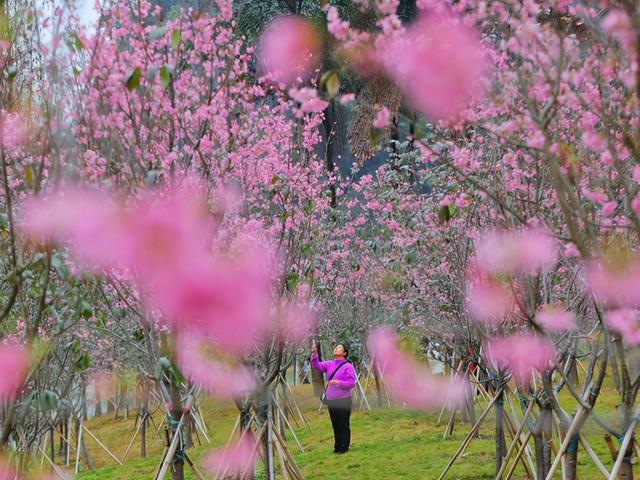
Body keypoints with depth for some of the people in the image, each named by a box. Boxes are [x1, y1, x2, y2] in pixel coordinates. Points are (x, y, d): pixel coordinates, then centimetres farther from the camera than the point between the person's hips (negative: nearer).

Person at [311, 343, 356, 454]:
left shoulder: (348, 366, -6)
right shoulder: (330, 364, 11)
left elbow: (351, 382, -11)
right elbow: (317, 366, 1)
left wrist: (338, 382, -24)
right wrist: (314, 354, -15)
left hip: (343, 400, -5)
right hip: (331, 400, 5)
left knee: (344, 424, -2)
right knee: (335, 425, 11)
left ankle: (344, 447, 6)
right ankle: (337, 446, 20)